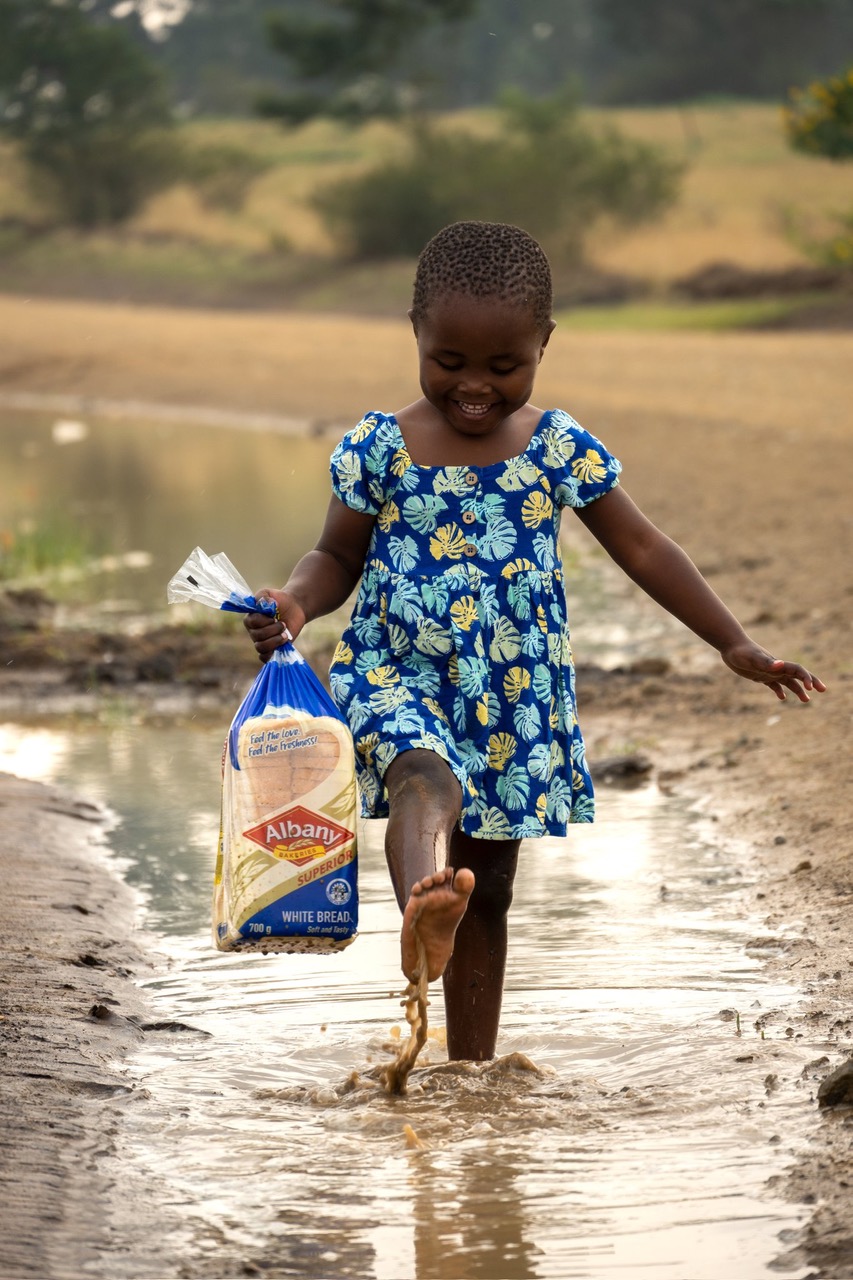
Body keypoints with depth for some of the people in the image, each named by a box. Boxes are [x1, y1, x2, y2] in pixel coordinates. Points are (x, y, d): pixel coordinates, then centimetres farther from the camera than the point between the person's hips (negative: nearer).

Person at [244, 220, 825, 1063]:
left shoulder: (561, 449, -1)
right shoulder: (377, 447, -3)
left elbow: (642, 550, 6)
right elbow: (336, 557, 6)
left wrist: (734, 645, 4)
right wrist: (295, 604, -17)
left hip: (513, 697, 3)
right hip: (395, 672, -3)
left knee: (488, 892, 9)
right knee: (425, 778, -36)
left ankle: (471, 1063, 20)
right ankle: (424, 911, -67)